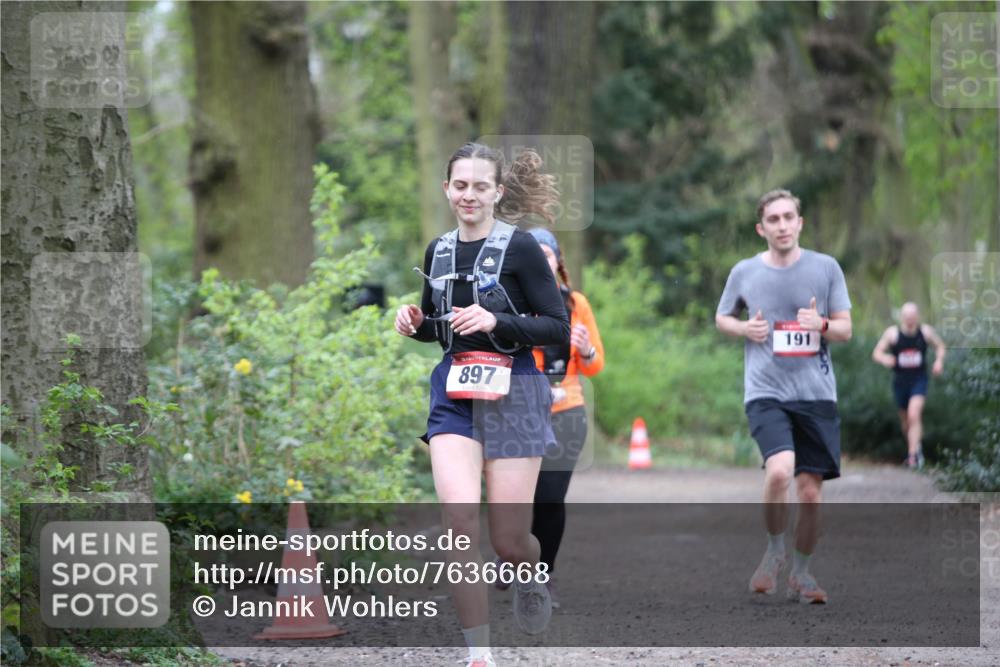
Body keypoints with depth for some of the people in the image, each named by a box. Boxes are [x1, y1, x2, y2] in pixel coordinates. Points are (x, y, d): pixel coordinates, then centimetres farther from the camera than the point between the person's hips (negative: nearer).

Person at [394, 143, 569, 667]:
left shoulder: (519, 248, -7)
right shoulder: (438, 252, 9)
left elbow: (558, 328, -8)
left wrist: (496, 321, -21)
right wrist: (415, 323, 1)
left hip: (512, 394, -4)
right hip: (454, 396, 4)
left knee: (508, 540, -1)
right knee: (459, 518, -16)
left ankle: (532, 576, 38)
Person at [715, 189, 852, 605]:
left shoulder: (825, 268, 3)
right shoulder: (744, 273, 4)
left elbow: (845, 329, 8)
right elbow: (721, 318, 19)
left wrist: (822, 325, -14)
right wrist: (745, 329, -4)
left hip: (816, 393, 2)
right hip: (765, 391, -2)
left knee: (810, 492, 2)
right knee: (780, 471, -25)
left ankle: (800, 574, 23)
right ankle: (774, 551, 1)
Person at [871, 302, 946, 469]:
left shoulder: (926, 331, -4)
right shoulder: (892, 333, -7)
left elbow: (940, 345, 13)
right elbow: (876, 353, -5)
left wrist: (939, 360, -6)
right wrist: (884, 359, -28)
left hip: (919, 379, -2)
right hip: (900, 380, 2)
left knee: (914, 414, -20)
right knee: (905, 419, 13)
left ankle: (913, 454, -20)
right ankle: (916, 447, 38)